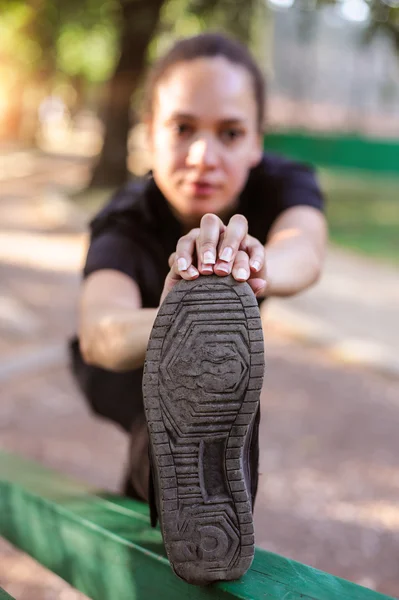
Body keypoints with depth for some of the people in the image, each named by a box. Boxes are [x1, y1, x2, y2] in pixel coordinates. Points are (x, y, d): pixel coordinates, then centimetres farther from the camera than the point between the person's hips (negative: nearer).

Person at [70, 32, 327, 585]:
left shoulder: (281, 183, -29)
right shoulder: (125, 224, -36)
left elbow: (305, 247, -55)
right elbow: (99, 332, -57)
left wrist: (253, 265, -79)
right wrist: (170, 325, -81)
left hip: (216, 358, 4)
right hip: (127, 373, -4)